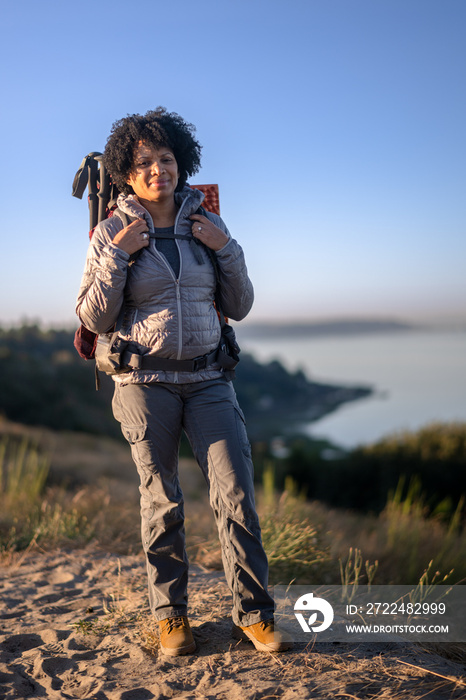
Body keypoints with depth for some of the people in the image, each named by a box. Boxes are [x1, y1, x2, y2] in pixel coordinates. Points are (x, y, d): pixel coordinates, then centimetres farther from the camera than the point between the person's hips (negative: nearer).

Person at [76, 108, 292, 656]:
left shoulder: (207, 225, 8)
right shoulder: (113, 232, 1)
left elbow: (239, 307, 10)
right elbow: (93, 319, -2)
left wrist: (226, 249, -4)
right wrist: (118, 256, -12)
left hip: (208, 379, 2)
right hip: (146, 380, -2)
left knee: (236, 493, -4)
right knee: (162, 503, 4)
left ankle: (253, 614, 8)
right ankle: (171, 616, 20)